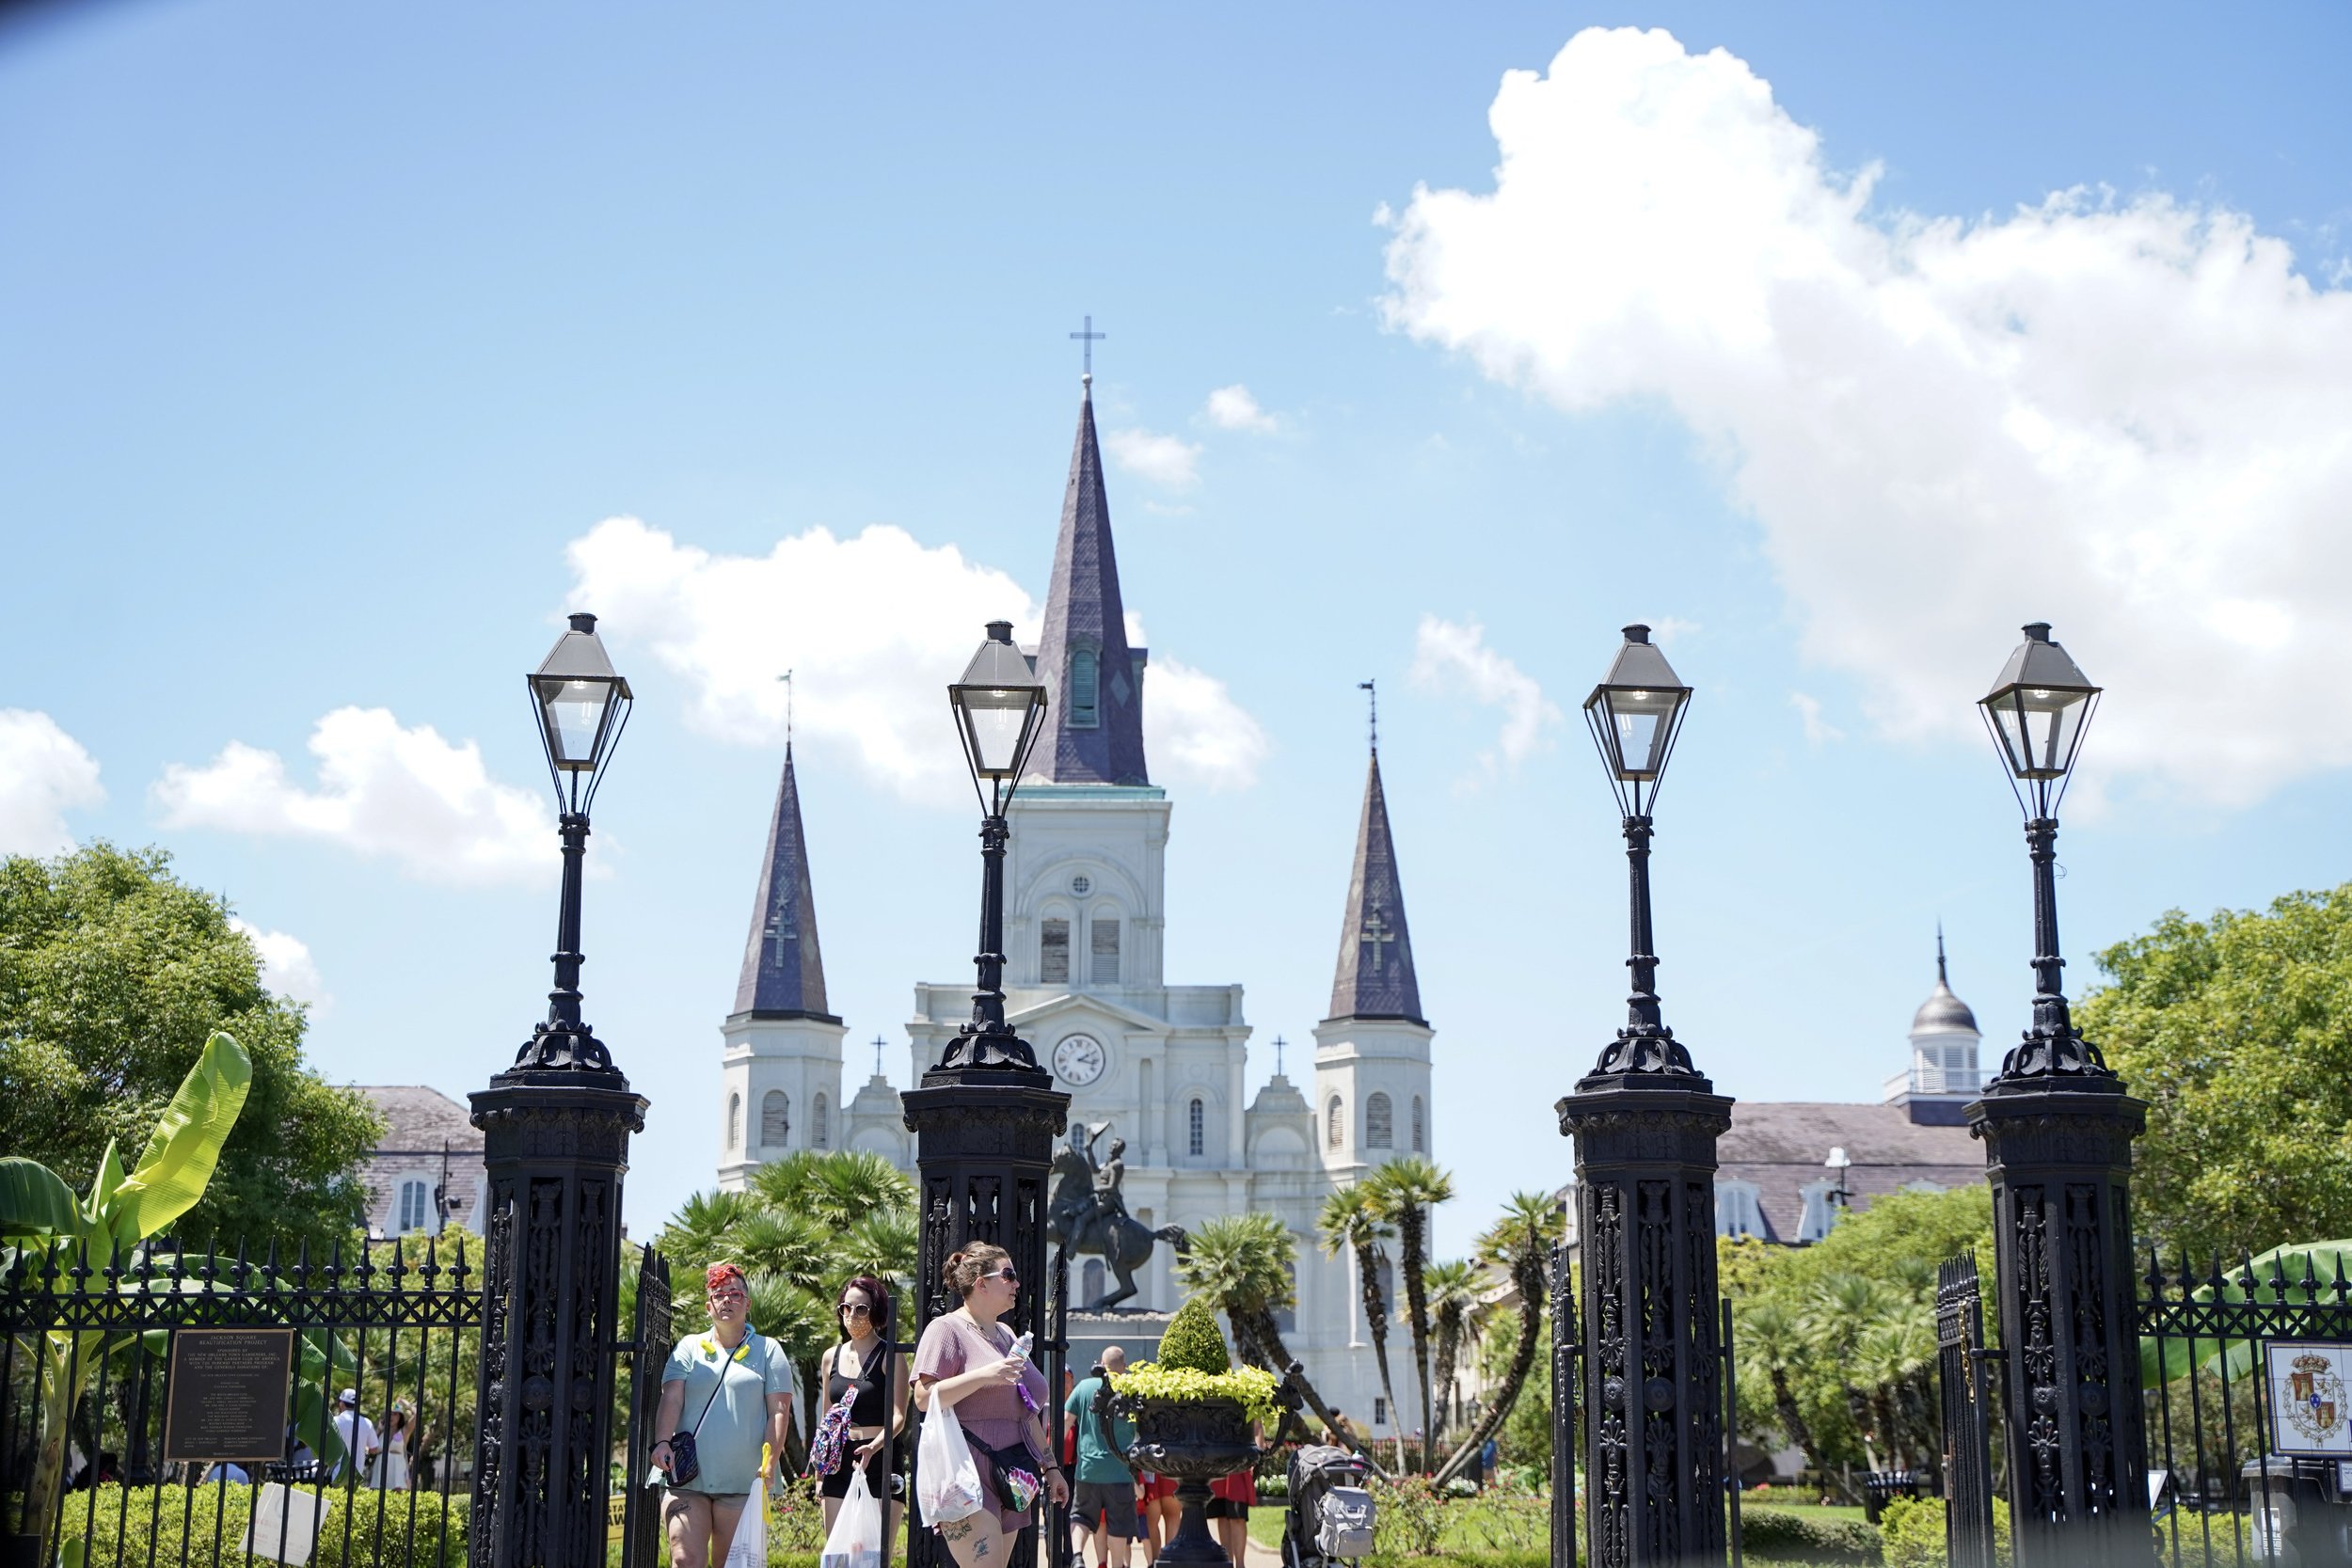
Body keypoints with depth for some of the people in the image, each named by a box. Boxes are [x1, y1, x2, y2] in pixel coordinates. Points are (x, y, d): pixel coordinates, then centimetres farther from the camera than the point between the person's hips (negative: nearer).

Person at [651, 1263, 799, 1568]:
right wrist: (662, 1441, -16)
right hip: (686, 1477, 0)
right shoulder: (689, 1348, 13)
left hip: (743, 1482, 0)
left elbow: (779, 1411, 3)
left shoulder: (768, 1351, 10)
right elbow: (671, 1400, 1)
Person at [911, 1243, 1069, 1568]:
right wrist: (984, 1375, -21)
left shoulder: (1006, 1334, 22)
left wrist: (1050, 1465, 25)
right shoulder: (947, 1328, -3)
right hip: (967, 1474, -8)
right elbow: (924, 1398, -14)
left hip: (1010, 1475, 8)